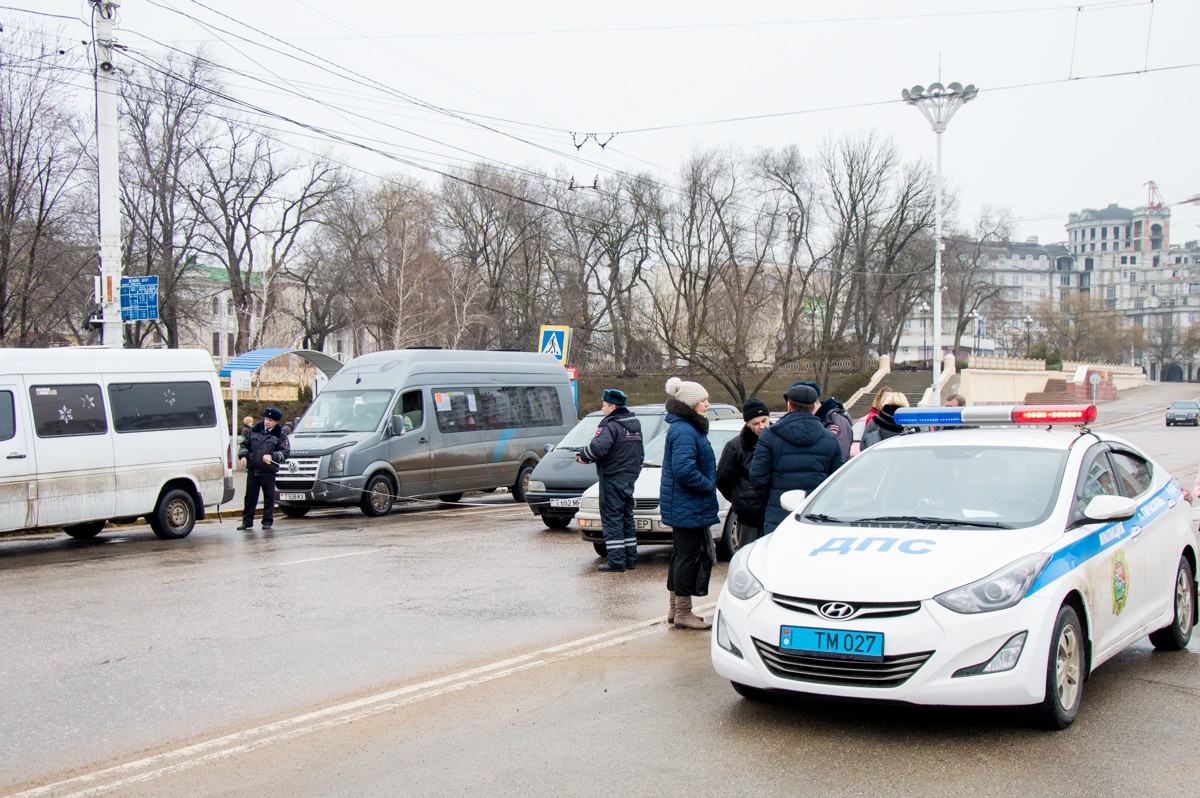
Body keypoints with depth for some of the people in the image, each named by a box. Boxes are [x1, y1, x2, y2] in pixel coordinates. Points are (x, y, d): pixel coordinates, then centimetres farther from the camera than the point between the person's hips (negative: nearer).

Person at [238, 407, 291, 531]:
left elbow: (285, 452, -5)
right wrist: (243, 456, -2)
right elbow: (244, 444, 16)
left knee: (269, 497, 3)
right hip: (252, 470, 3)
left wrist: (272, 456, -18)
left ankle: (267, 521, 12)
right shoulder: (254, 430, 9)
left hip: (268, 472, -3)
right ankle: (247, 521, 13)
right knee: (250, 497, 7)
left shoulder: (280, 436, -1)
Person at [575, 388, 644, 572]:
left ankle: (616, 561, -6)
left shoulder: (611, 425, -15)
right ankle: (630, 558, 18)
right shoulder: (635, 424, 13)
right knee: (627, 517, 15)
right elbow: (640, 453, 18)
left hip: (612, 478, -8)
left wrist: (583, 455, -12)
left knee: (612, 518, -4)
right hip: (630, 477, 8)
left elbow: (598, 447, -29)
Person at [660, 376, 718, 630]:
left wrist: (707, 484, 13)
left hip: (682, 506, 11)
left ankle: (676, 609, 26)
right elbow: (684, 469, -29)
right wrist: (708, 485, -17)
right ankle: (683, 613, 3)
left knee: (682, 554, 16)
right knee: (689, 556, -4)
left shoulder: (688, 428, 15)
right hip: (688, 507, -11)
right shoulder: (684, 431, -19)